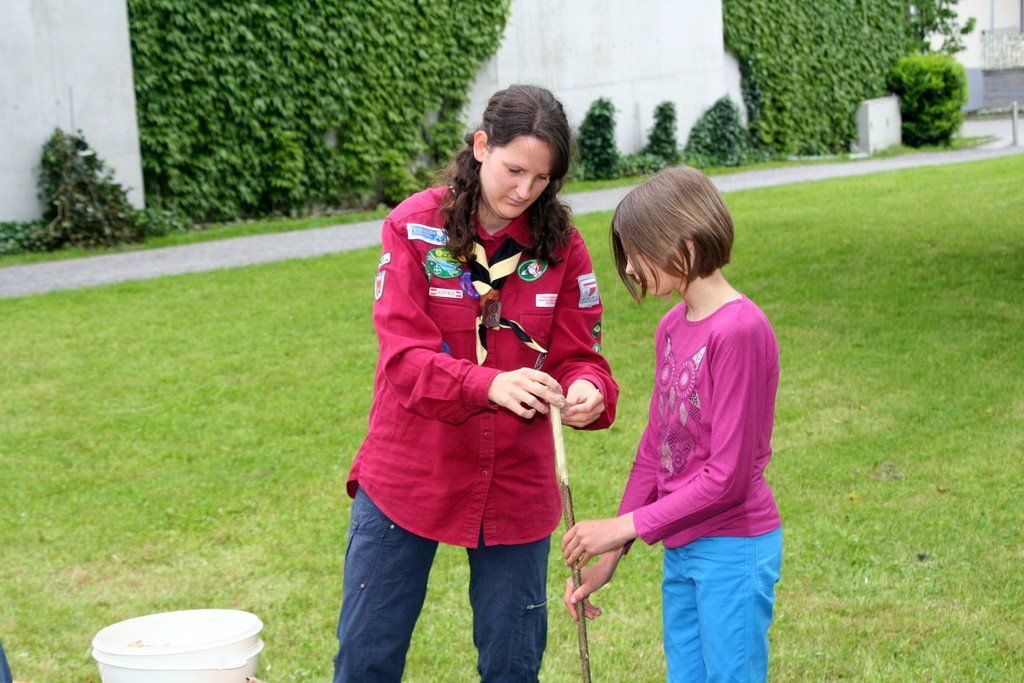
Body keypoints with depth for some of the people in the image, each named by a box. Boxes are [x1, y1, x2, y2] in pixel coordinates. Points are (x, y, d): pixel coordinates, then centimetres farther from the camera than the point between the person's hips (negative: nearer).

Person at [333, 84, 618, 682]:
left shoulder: (562, 245, -2)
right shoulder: (415, 227, -8)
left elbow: (578, 356, -1)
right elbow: (405, 357, -15)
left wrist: (588, 391, -26)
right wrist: (489, 386, -33)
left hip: (517, 485, 2)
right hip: (407, 478, -1)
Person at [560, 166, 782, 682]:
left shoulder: (739, 330, -18)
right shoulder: (672, 328, 7)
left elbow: (728, 476, -19)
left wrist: (626, 527, -15)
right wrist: (609, 556, 12)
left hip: (733, 549, -8)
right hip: (682, 552, 8)